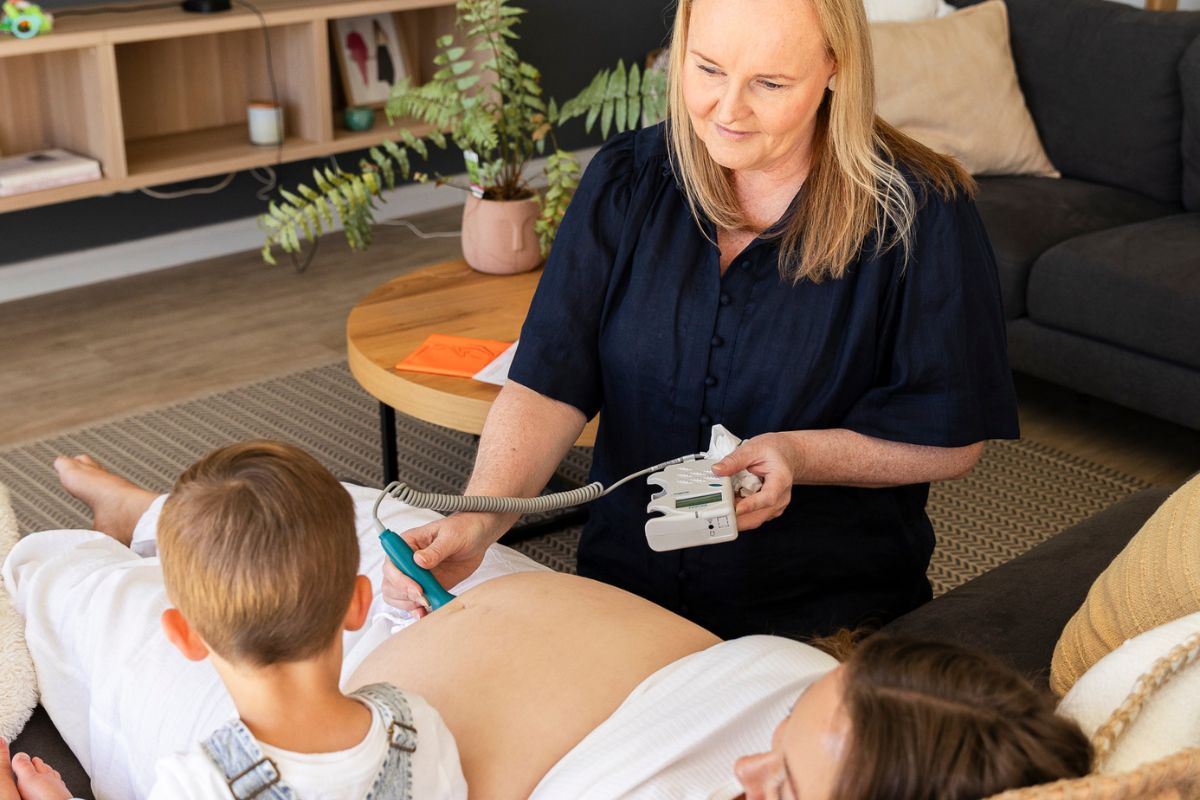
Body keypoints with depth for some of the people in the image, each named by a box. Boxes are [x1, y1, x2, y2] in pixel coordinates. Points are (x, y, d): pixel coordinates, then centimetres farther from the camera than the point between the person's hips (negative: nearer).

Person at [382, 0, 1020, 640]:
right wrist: (479, 518, -22)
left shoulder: (922, 213, -9)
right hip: (625, 586, 3)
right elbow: (549, 384, -5)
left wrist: (800, 457, -19)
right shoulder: (625, 181, 2)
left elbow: (953, 439, -4)